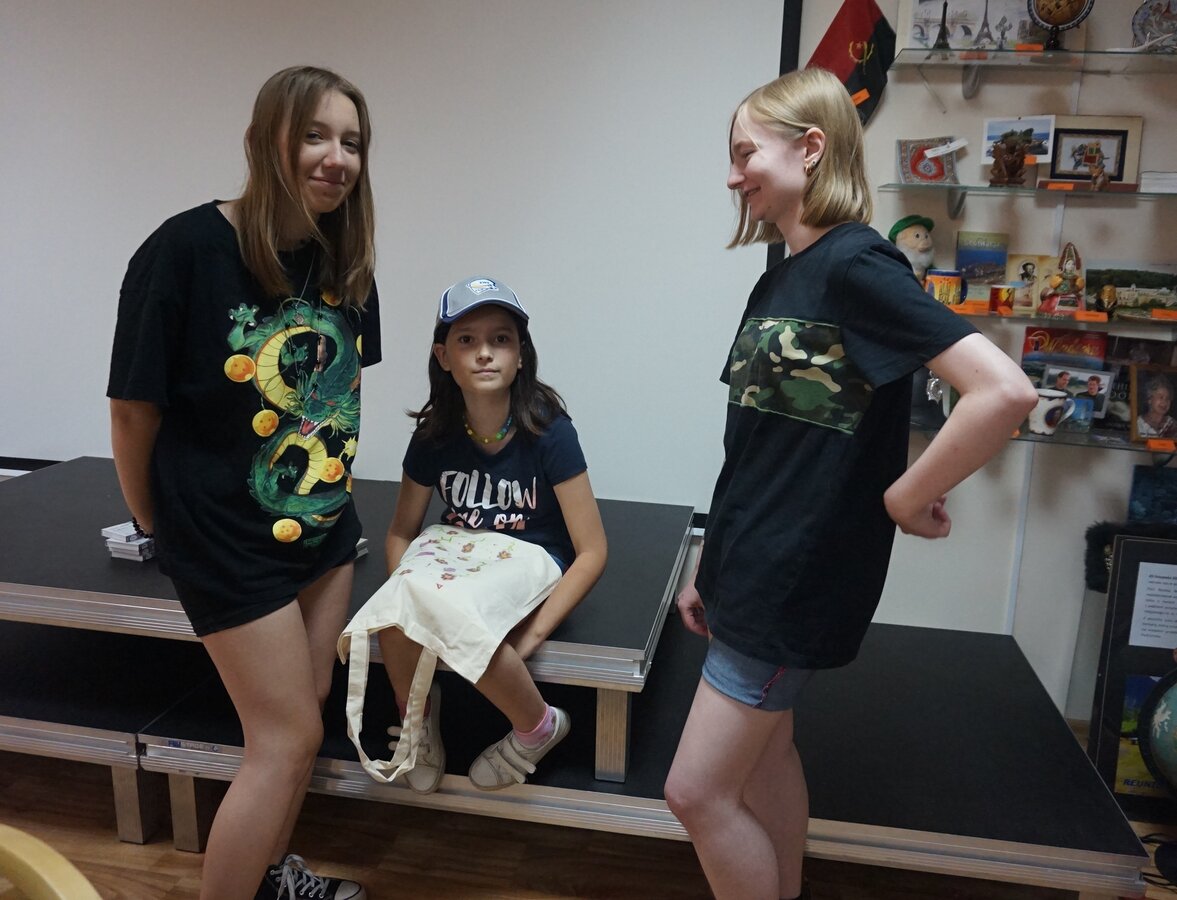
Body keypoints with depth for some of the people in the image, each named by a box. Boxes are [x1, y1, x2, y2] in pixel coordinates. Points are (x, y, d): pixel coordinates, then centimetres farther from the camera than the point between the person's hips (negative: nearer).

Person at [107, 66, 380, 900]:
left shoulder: (345, 257, -3)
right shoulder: (186, 249, -21)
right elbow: (134, 407, -13)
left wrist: (334, 483, 13)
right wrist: (158, 527, 0)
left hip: (324, 526, 6)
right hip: (228, 537, -6)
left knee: (300, 716, 18)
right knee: (287, 737, 1)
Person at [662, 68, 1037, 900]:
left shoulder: (856, 264, -17)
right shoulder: (780, 277, 9)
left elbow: (1005, 391, -26)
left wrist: (903, 498, -17)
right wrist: (711, 566, 14)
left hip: (796, 579, -9)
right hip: (753, 567, 9)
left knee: (698, 793, 1)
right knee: (765, 753, 21)